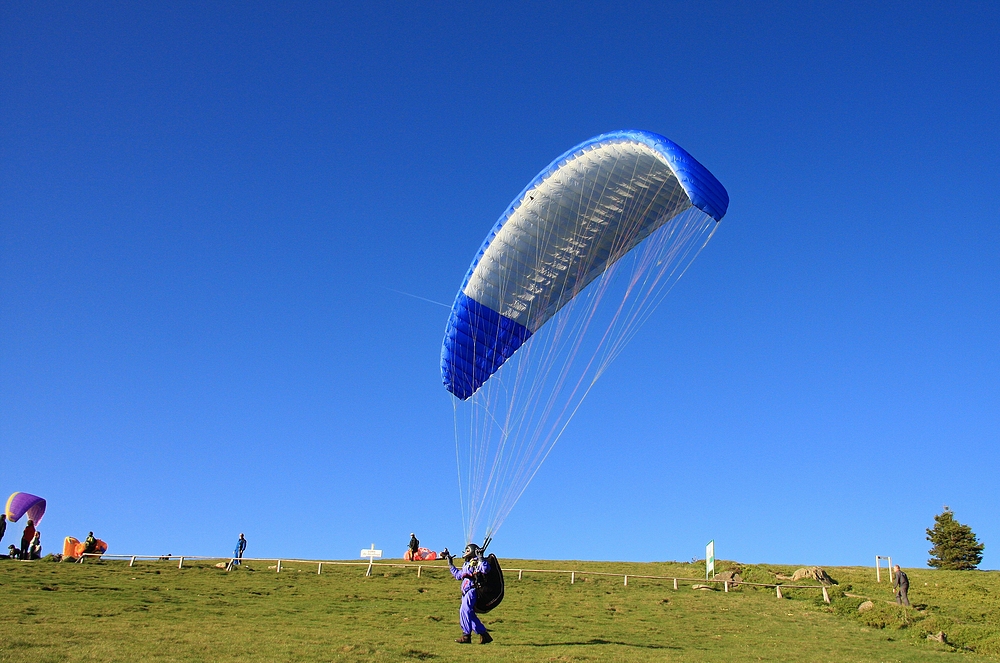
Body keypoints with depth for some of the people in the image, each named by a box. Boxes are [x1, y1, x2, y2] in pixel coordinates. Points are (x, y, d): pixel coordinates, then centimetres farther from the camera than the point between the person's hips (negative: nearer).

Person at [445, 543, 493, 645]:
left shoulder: (476, 562, -3)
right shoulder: (466, 565, 25)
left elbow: (485, 568, -24)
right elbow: (458, 575, 38)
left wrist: (480, 557, -26)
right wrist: (450, 564, 40)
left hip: (472, 590, -10)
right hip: (466, 592, 10)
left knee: (465, 611, -18)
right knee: (470, 615, 7)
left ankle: (466, 636, -16)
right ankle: (484, 635, 12)